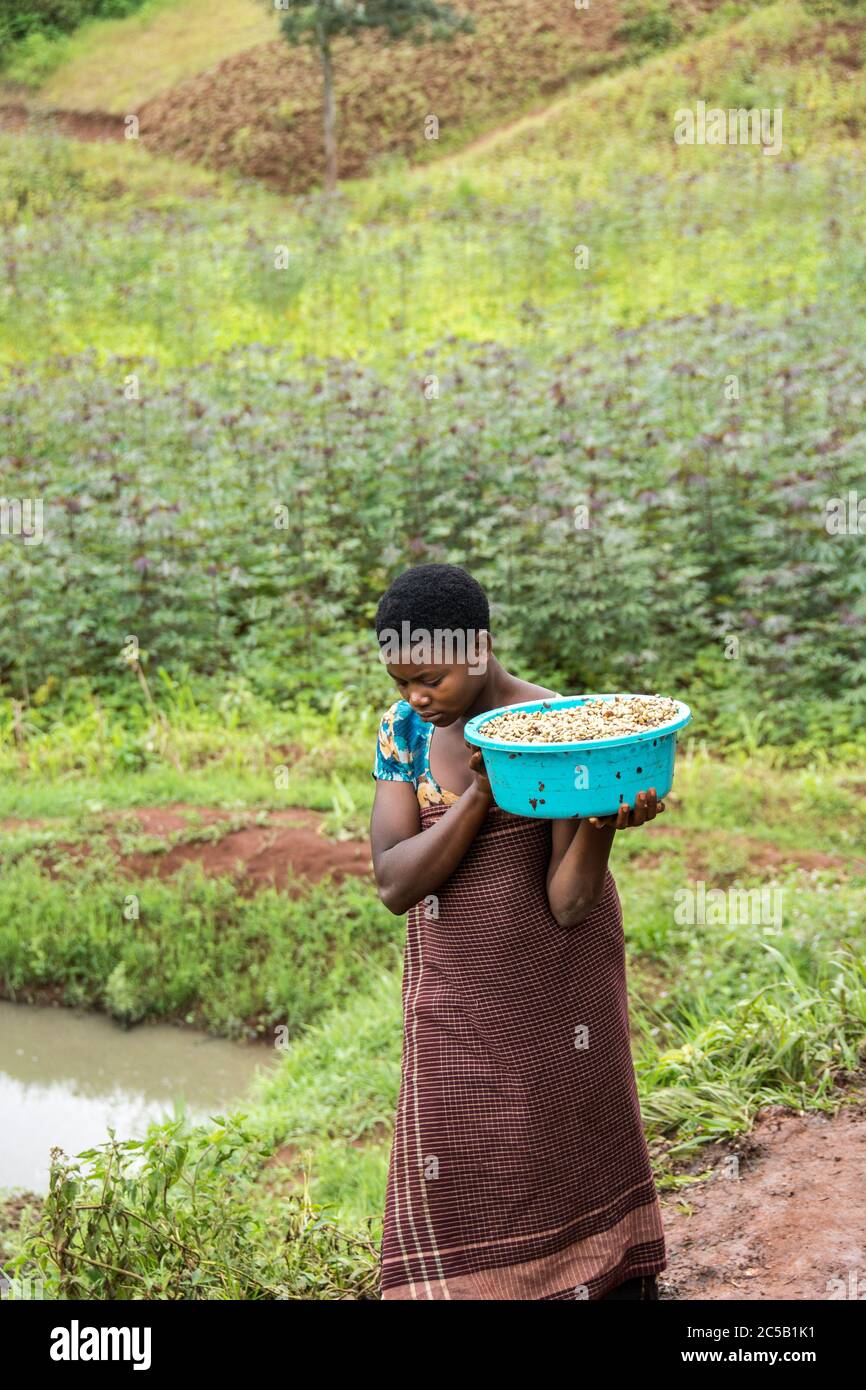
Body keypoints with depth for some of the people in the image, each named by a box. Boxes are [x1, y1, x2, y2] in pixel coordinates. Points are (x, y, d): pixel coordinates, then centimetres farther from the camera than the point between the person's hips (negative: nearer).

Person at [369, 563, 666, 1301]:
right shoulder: (405, 729, -5)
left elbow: (570, 903, -20)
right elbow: (395, 886, -15)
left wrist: (603, 822, -39)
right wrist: (480, 792, -27)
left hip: (553, 983, -3)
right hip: (453, 987, 4)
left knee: (576, 1158, 10)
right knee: (451, 1179, 6)